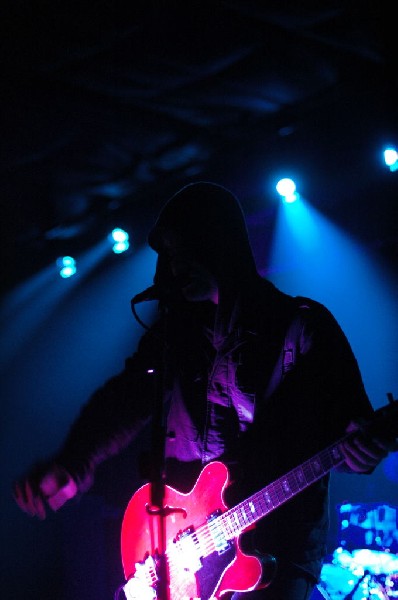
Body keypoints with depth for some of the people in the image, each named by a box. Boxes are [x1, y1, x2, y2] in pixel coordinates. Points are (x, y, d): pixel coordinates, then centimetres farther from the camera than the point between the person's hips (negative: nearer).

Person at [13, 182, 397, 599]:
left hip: (277, 538, -5)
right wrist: (70, 466, -10)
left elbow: (346, 441, -6)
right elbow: (125, 401, 7)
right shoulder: (175, 326, 10)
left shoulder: (301, 327, -4)